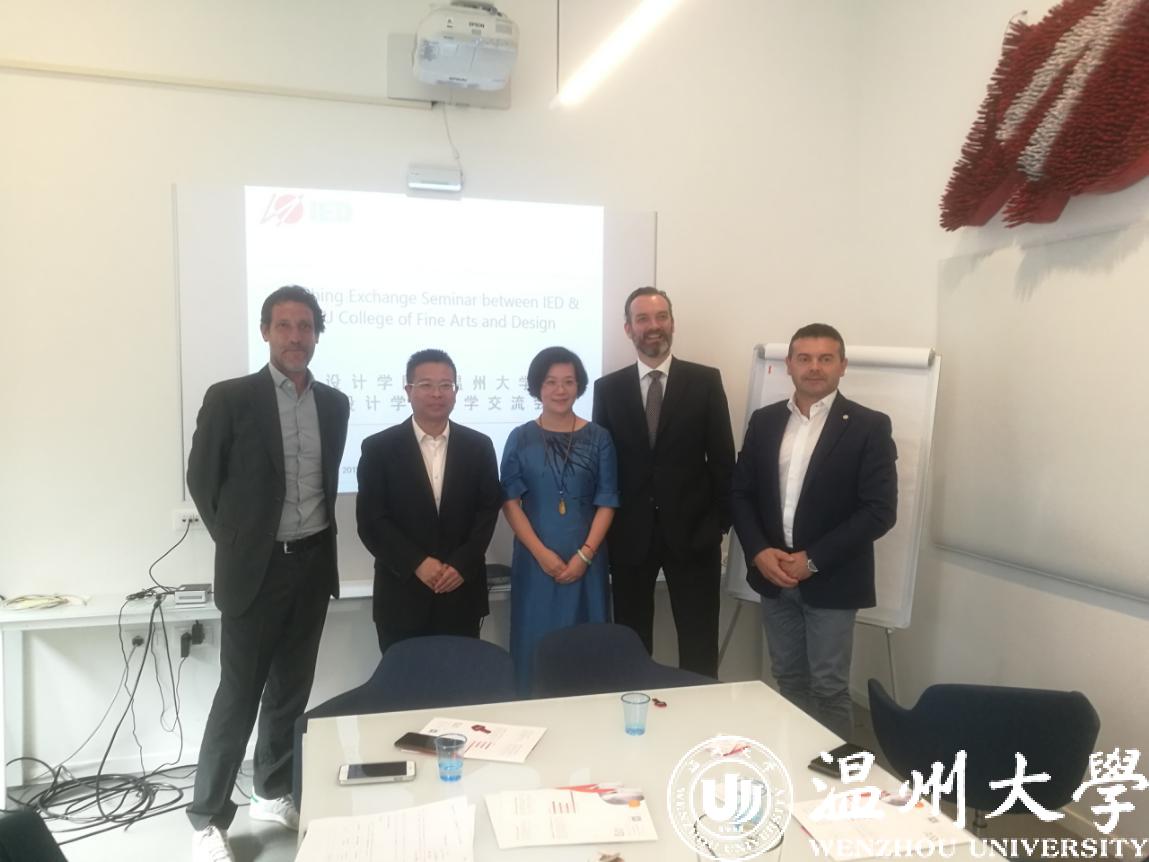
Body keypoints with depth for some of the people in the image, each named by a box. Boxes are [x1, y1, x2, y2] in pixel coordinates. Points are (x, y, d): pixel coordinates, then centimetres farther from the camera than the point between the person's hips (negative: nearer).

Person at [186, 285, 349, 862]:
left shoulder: (334, 404, 6)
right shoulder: (229, 398, -8)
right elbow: (201, 478, -1)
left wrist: (318, 538, 11)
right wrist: (235, 540, 2)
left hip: (314, 563, 4)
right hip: (256, 567, -4)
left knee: (291, 689, 14)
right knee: (239, 695, 2)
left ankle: (274, 793, 31)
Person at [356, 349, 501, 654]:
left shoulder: (479, 446, 4)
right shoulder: (379, 448, -2)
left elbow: (488, 511, 1)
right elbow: (370, 521, -6)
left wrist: (461, 565, -11)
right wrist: (417, 564, -15)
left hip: (463, 592, 1)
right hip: (401, 596, -1)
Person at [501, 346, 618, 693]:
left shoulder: (598, 438, 2)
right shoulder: (521, 439, 1)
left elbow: (607, 503, 0)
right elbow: (510, 502, -2)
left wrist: (584, 555, -11)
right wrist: (542, 553, -12)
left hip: (585, 561, 0)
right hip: (536, 560, 0)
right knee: (536, 641, 5)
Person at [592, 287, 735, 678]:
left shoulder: (706, 381, 0)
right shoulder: (608, 387, 3)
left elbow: (722, 457, 0)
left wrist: (720, 523, -2)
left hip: (692, 530, -1)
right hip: (630, 533, 1)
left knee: (699, 645, 9)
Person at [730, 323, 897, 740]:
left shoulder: (869, 426, -7)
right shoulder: (764, 421, 6)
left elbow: (879, 510, -12)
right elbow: (741, 493, 7)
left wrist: (813, 560, -16)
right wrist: (759, 552, -9)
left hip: (831, 580, -4)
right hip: (773, 574, 4)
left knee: (829, 687, 4)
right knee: (788, 679, 15)